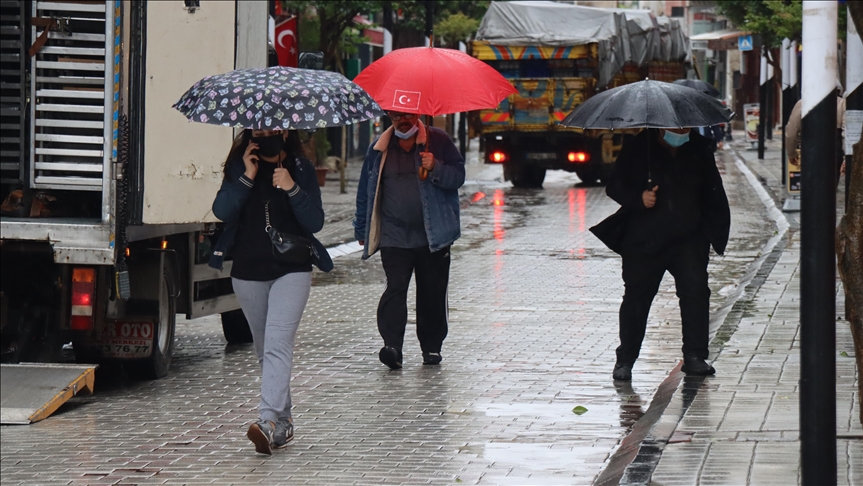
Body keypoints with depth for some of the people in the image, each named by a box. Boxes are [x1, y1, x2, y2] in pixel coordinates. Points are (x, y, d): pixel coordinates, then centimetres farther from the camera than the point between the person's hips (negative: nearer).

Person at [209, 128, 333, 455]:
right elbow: (221, 211, -8)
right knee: (264, 349, 12)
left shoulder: (301, 169, 1)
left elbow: (316, 222, -4)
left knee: (277, 345, -19)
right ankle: (283, 422, 26)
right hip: (247, 271, 3)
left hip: (291, 271, -3)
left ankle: (269, 421, -31)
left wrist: (293, 189, -18)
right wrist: (247, 178, -18)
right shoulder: (239, 167, 4)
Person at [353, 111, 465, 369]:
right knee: (395, 287, -15)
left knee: (432, 293, 6)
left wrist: (435, 168, -21)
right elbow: (366, 190, 16)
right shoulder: (380, 148, 9)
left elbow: (458, 176, -1)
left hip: (432, 237, 0)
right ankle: (392, 346, -23)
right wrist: (362, 229, 17)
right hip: (393, 236, 0)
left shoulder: (438, 141, 4)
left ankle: (432, 346, 18)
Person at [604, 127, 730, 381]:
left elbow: (713, 193, 15)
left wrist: (715, 231, 7)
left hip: (689, 239, 2)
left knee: (696, 291, -10)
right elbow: (614, 187, 0)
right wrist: (638, 198, -19)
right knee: (637, 296, 3)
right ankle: (625, 359, 15)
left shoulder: (699, 148, 6)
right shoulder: (638, 149, -3)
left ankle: (694, 356, -3)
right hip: (644, 241, -2)